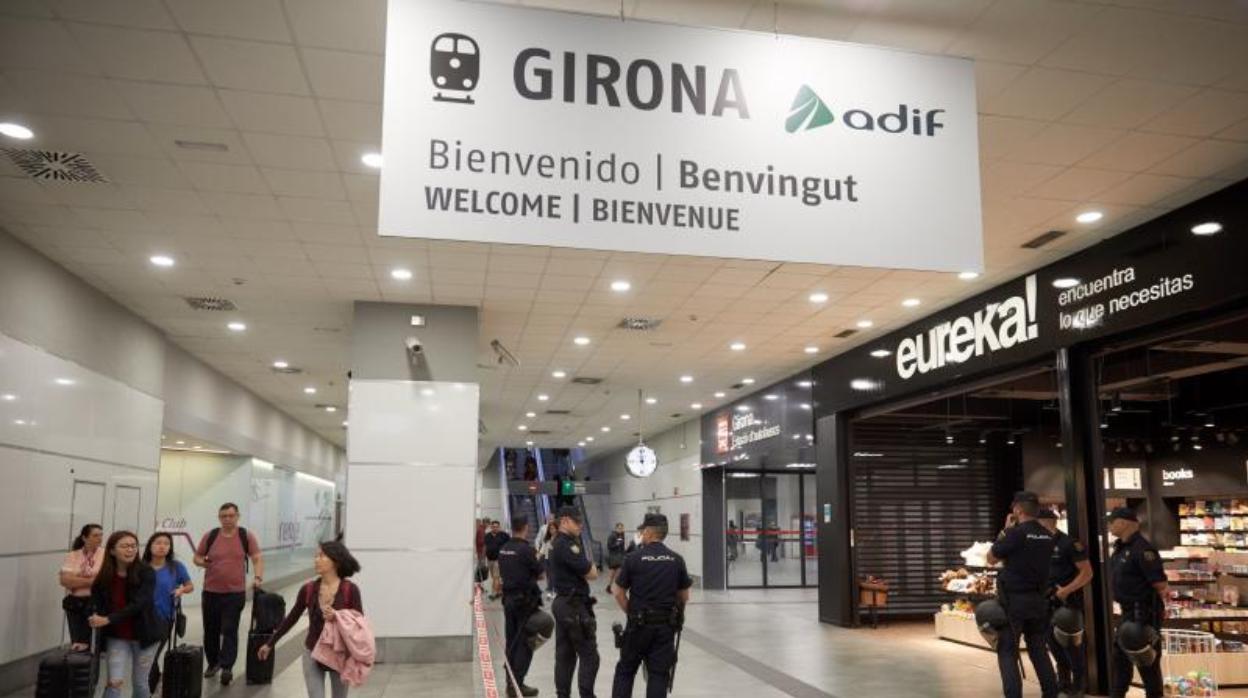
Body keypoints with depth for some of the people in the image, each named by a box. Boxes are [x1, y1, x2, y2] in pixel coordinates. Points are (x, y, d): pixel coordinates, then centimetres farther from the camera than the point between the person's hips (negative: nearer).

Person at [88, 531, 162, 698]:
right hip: (116, 637, 2)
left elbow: (139, 604, -23)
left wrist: (108, 619, -29)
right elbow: (95, 608, -5)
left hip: (144, 635, -1)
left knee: (139, 683, 10)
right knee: (114, 682, -8)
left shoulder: (146, 573, -14)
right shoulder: (103, 577, -5)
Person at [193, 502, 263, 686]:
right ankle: (213, 662, 30)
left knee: (230, 630, -6)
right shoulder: (210, 536, 1)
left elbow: (257, 559, -2)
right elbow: (197, 557, 12)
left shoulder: (246, 536, -2)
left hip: (235, 593, -2)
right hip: (211, 592, 3)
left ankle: (227, 667, -6)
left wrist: (258, 577, -17)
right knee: (211, 629, 13)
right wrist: (203, 562, -10)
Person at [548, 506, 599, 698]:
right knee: (589, 655, -5)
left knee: (564, 654, 11)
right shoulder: (567, 545, -18)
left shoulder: (557, 543, 14)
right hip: (575, 606, -10)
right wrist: (591, 566, 4)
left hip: (561, 602, 10)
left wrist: (586, 566, -2)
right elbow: (592, 574, -16)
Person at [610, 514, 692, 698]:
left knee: (625, 670, 13)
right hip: (666, 625, 2)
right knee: (659, 674, 7)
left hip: (639, 624, -2)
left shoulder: (633, 558, -7)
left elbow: (619, 594, -3)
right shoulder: (677, 560, 0)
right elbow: (684, 597, 6)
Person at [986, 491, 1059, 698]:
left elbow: (992, 558, -5)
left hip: (1014, 599, -6)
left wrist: (1004, 531, 1)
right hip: (1039, 599, 6)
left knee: (1007, 651, 0)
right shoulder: (1048, 537, 5)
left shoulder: (1015, 533, -15)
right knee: (1039, 650, 16)